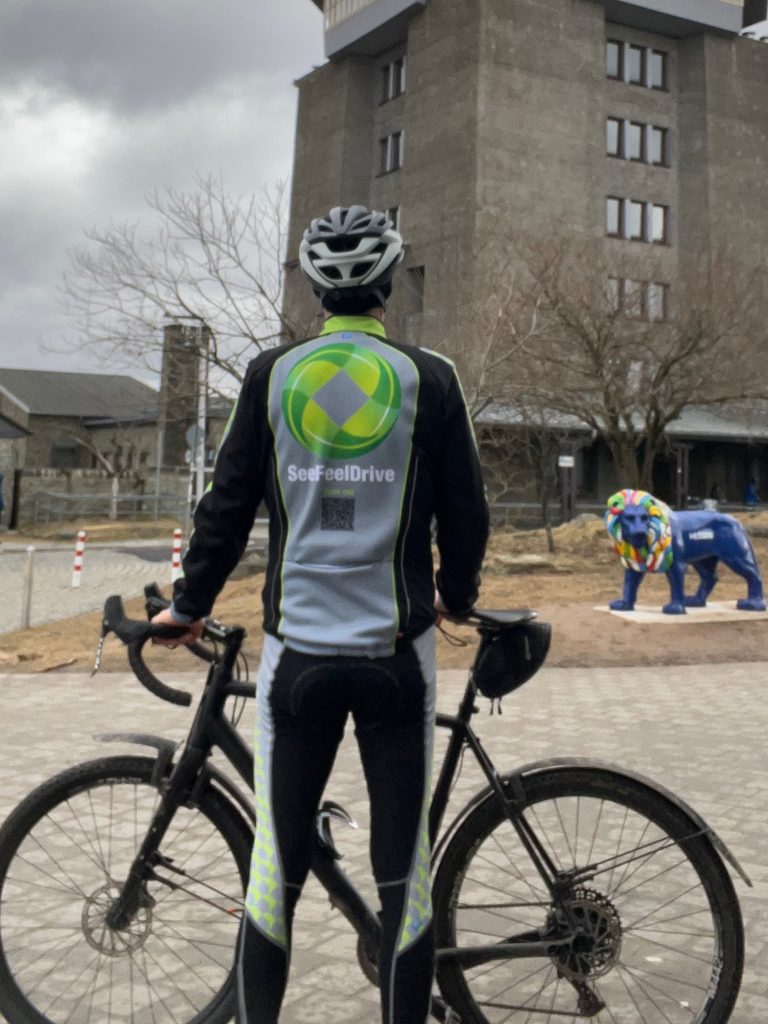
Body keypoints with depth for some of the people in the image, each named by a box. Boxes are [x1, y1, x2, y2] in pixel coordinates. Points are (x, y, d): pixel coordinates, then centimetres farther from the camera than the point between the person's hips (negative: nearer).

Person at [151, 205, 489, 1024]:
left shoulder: (273, 375, 1)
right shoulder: (429, 379, -2)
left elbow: (227, 506, 3)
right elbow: (464, 514, 2)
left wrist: (188, 605, 16)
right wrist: (455, 597, 20)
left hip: (296, 650, 1)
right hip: (395, 651, -1)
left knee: (276, 865, 11)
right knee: (403, 871, 9)